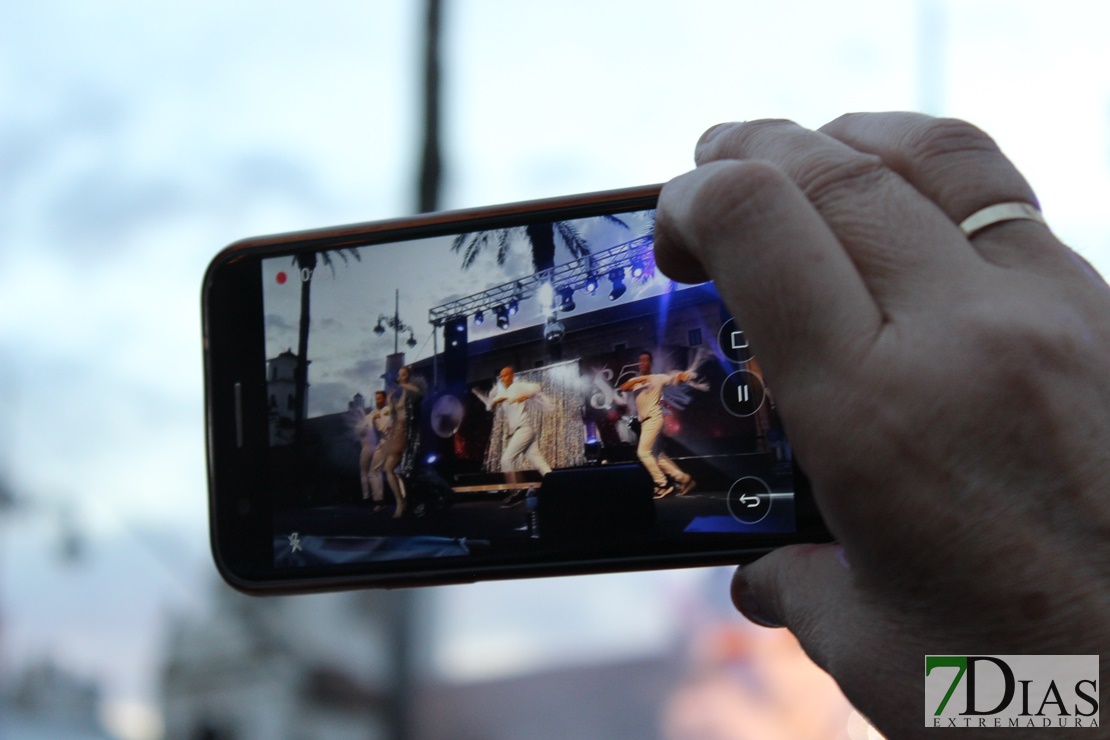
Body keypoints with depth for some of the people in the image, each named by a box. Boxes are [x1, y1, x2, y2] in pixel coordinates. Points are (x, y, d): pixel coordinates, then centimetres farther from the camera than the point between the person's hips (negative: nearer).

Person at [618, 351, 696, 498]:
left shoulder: (658, 378, 0)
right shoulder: (634, 381, 13)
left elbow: (674, 378, -15)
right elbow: (622, 388, -7)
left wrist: (683, 376, -39)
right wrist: (637, 380, -22)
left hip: (654, 419, -7)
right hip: (644, 421, 7)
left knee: (643, 452, -15)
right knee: (657, 455, 8)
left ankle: (663, 484, -9)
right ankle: (682, 478, 15)